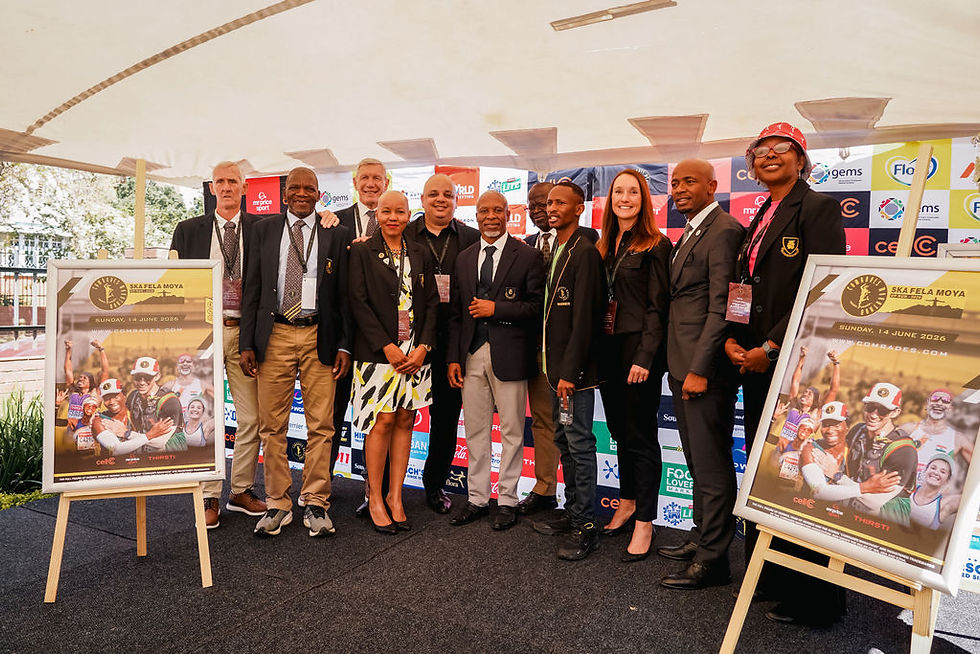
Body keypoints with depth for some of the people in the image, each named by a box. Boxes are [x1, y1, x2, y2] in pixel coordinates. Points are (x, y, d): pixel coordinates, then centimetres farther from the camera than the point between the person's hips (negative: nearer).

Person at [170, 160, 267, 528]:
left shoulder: (262, 228, 8)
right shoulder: (188, 230, 10)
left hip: (245, 332, 0)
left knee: (251, 418, 5)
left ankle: (241, 491, 21)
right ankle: (209, 497, 15)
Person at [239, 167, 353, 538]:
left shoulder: (337, 234, 7)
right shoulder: (264, 230, 10)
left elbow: (345, 294, 5)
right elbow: (252, 289, 8)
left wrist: (344, 345, -2)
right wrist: (247, 344, 1)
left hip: (319, 338, -1)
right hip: (274, 336, 1)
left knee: (320, 426, 2)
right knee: (272, 426, 5)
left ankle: (316, 505, 14)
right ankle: (278, 505, 18)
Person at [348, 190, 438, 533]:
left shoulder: (418, 254, 12)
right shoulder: (362, 252, 1)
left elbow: (431, 302, 9)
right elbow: (358, 302, -7)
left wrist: (422, 347, -4)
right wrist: (387, 347, -13)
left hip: (415, 352, 4)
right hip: (378, 351, -4)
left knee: (405, 421, 6)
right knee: (382, 421, -4)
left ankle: (395, 496, 18)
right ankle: (375, 498, 12)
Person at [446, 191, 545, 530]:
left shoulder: (527, 256, -1)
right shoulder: (464, 259, 12)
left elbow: (536, 306, -8)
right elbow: (456, 313, 12)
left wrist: (496, 308, -15)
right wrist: (453, 357, 5)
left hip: (509, 354, -4)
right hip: (472, 355, 4)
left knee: (511, 431, 5)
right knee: (475, 431, 12)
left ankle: (507, 500, 19)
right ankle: (477, 498, 25)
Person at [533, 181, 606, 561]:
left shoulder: (584, 252, -13)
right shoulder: (556, 251, 16)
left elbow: (584, 318, -18)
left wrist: (569, 372, -20)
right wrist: (553, 366, 12)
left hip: (575, 370, -9)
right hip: (556, 365, 10)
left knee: (579, 444, -3)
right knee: (564, 443, 16)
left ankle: (585, 526, 8)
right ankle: (572, 514, 28)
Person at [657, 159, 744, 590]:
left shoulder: (724, 231, -12)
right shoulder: (689, 235, 19)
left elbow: (721, 308, -18)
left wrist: (700, 369, -20)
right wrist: (679, 367, 13)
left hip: (705, 369, -10)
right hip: (683, 367, 10)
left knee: (712, 467, 0)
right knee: (697, 462, 18)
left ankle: (712, 560, 12)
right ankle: (701, 537, 32)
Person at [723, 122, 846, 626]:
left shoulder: (818, 208, -6)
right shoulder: (757, 222, 19)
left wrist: (771, 347, -17)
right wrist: (732, 340, 1)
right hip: (757, 362, 8)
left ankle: (813, 599, 14)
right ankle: (766, 580, 28)